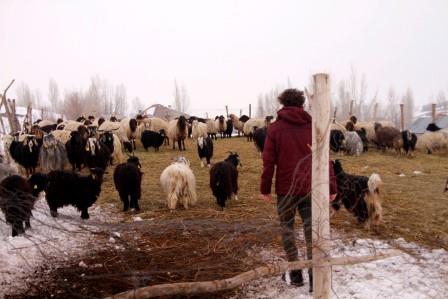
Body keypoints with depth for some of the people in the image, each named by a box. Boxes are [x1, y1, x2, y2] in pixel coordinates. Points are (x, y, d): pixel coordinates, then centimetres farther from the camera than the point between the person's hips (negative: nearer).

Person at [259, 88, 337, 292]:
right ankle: (314, 278, 3)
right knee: (311, 230, 6)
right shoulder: (313, 126, 4)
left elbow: (268, 161, -5)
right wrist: (331, 186, 6)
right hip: (309, 187, 2)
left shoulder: (275, 128, -1)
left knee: (287, 228, 12)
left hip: (286, 187, -2)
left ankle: (295, 275, 16)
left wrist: (265, 188, 3)